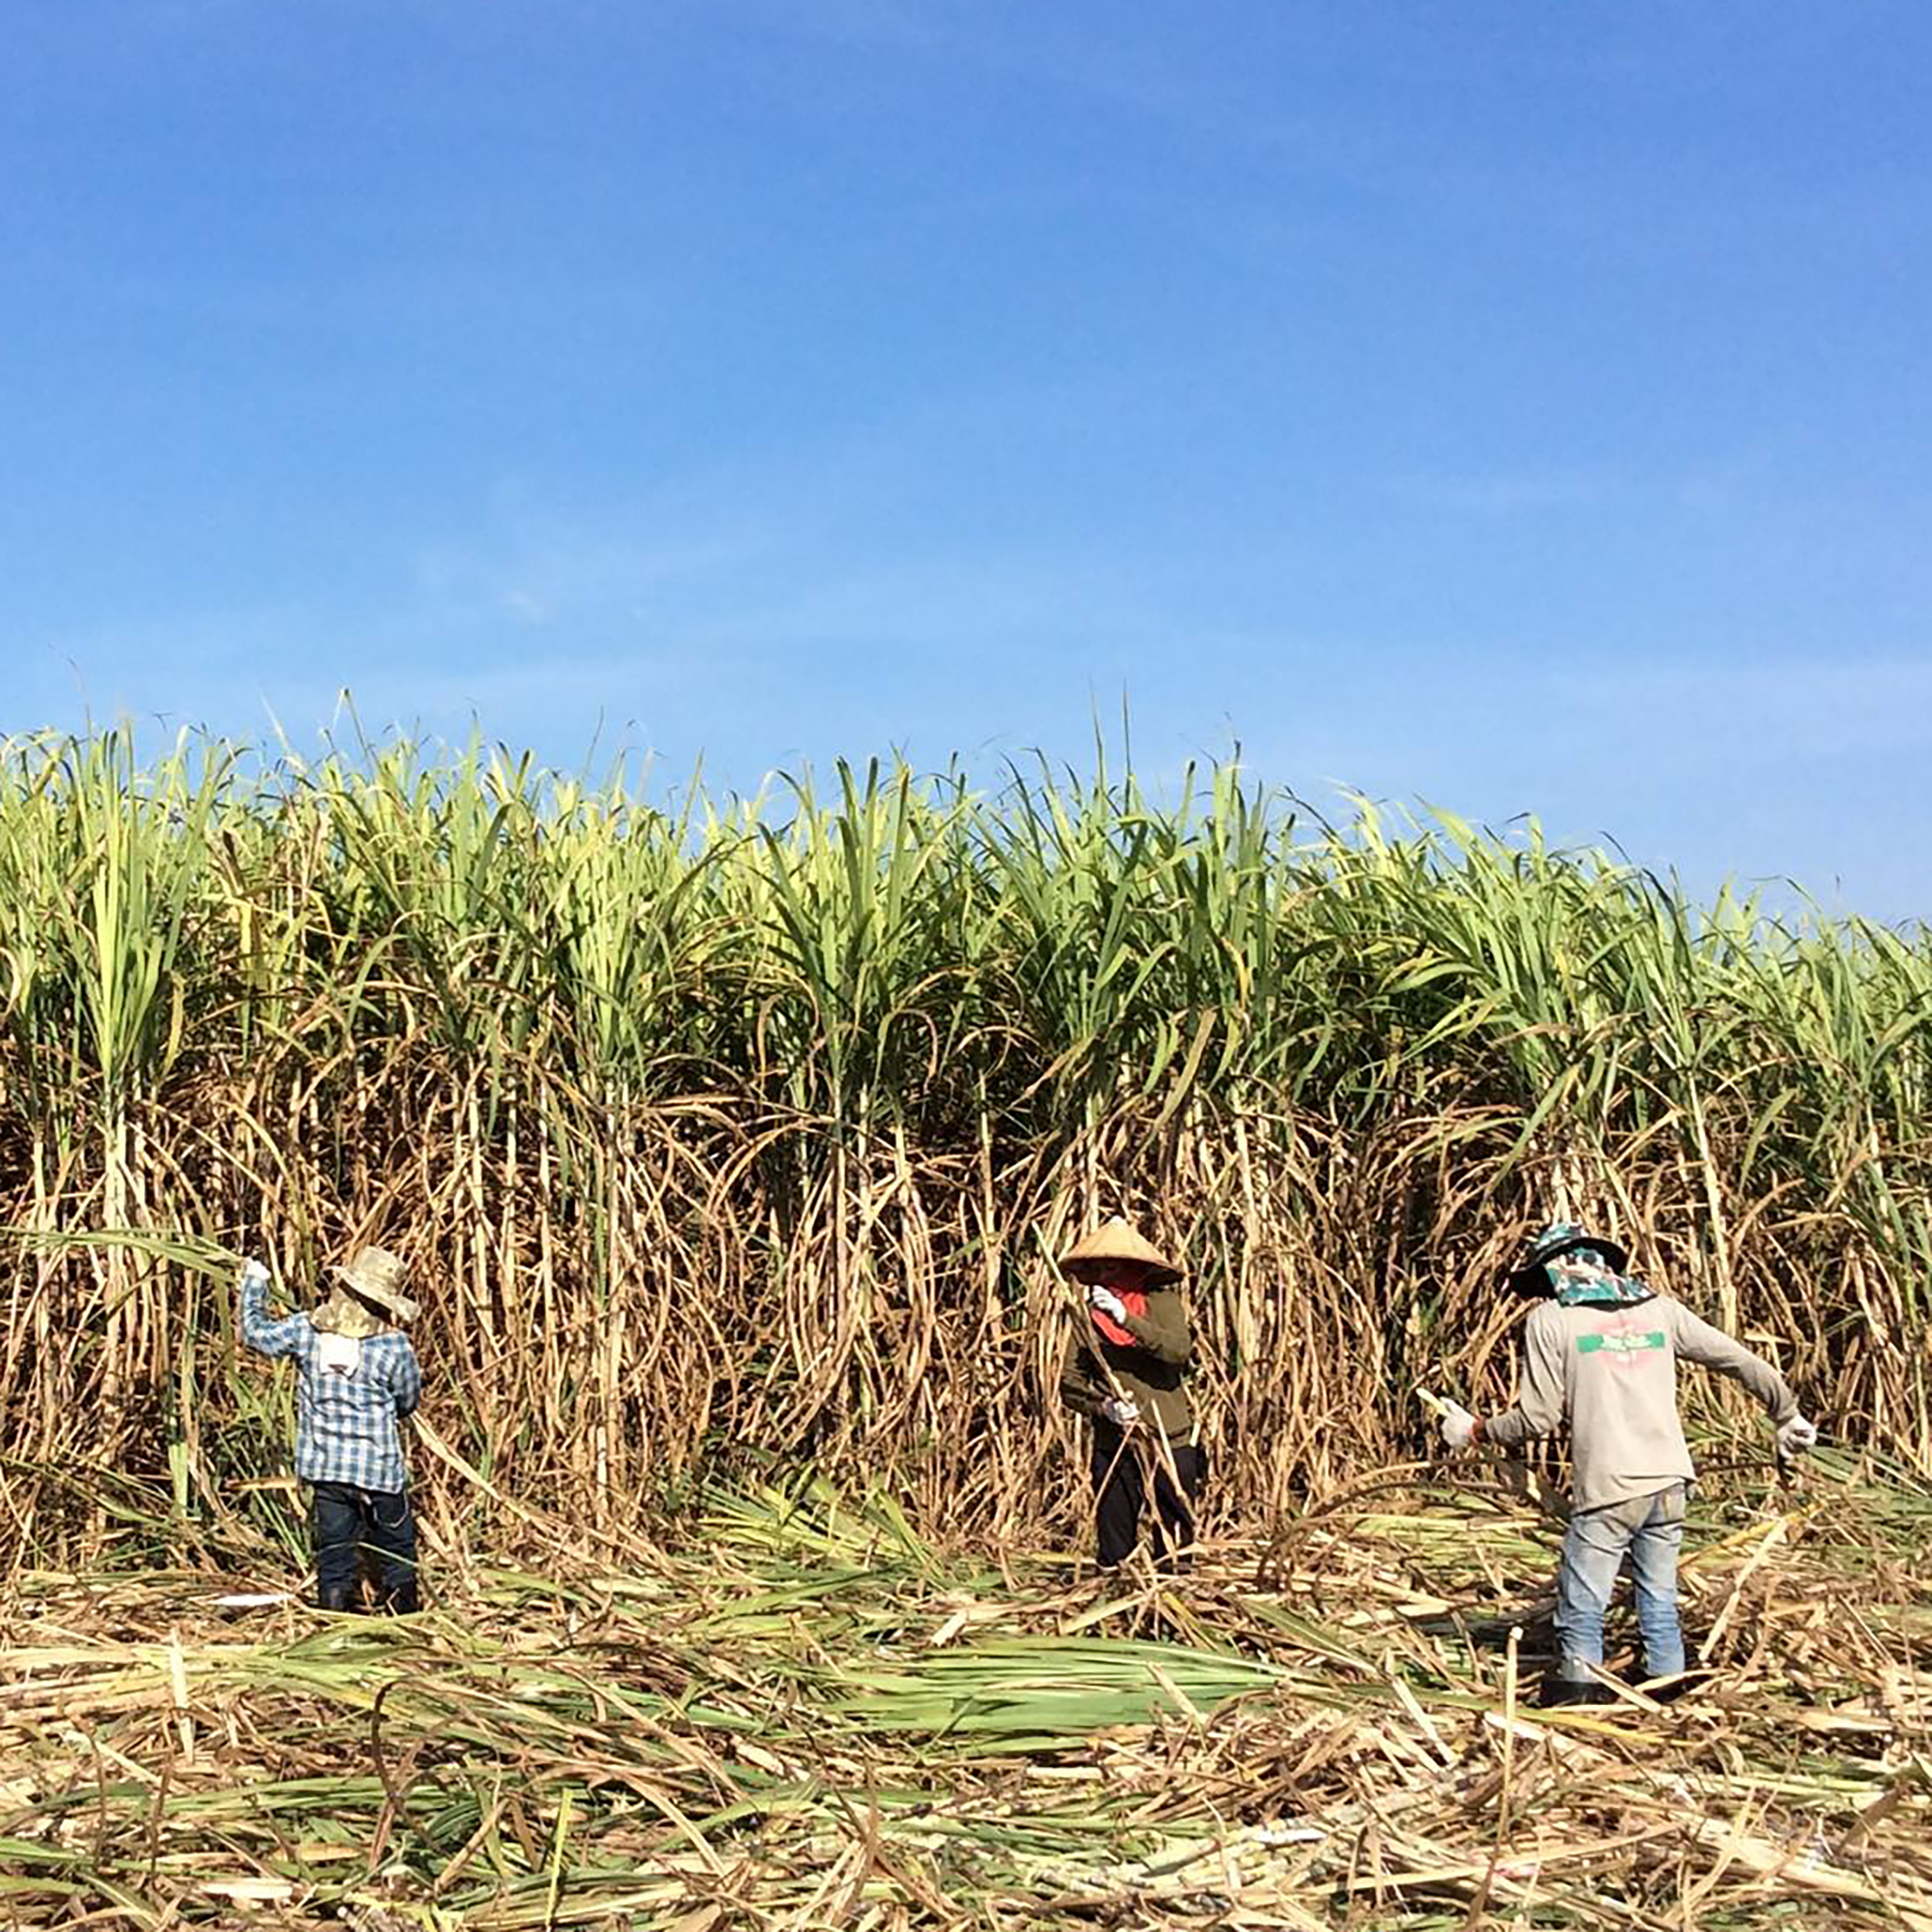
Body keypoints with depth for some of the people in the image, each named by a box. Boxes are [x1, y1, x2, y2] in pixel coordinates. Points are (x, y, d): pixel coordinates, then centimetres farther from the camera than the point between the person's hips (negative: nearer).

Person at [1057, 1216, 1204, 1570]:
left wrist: (1125, 1319, -26)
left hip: (1170, 1442, -2)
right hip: (1113, 1445, 2)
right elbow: (1069, 1384, 2)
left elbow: (1179, 1349, -19)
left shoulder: (1162, 1303, -1)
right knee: (1113, 1548, 5)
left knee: (1177, 1540, 4)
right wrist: (1103, 1406, -16)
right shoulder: (1089, 1316, 5)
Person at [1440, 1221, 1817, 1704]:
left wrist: (1475, 1431, 11)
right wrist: (1787, 1415, 30)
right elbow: (1740, 1360, 16)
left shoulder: (1549, 1320, -1)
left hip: (1607, 1489, -5)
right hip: (1670, 1482, 5)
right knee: (1660, 1605, 15)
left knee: (1581, 1610, 3)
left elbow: (1539, 1418, -4)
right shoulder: (1658, 1307, 12)